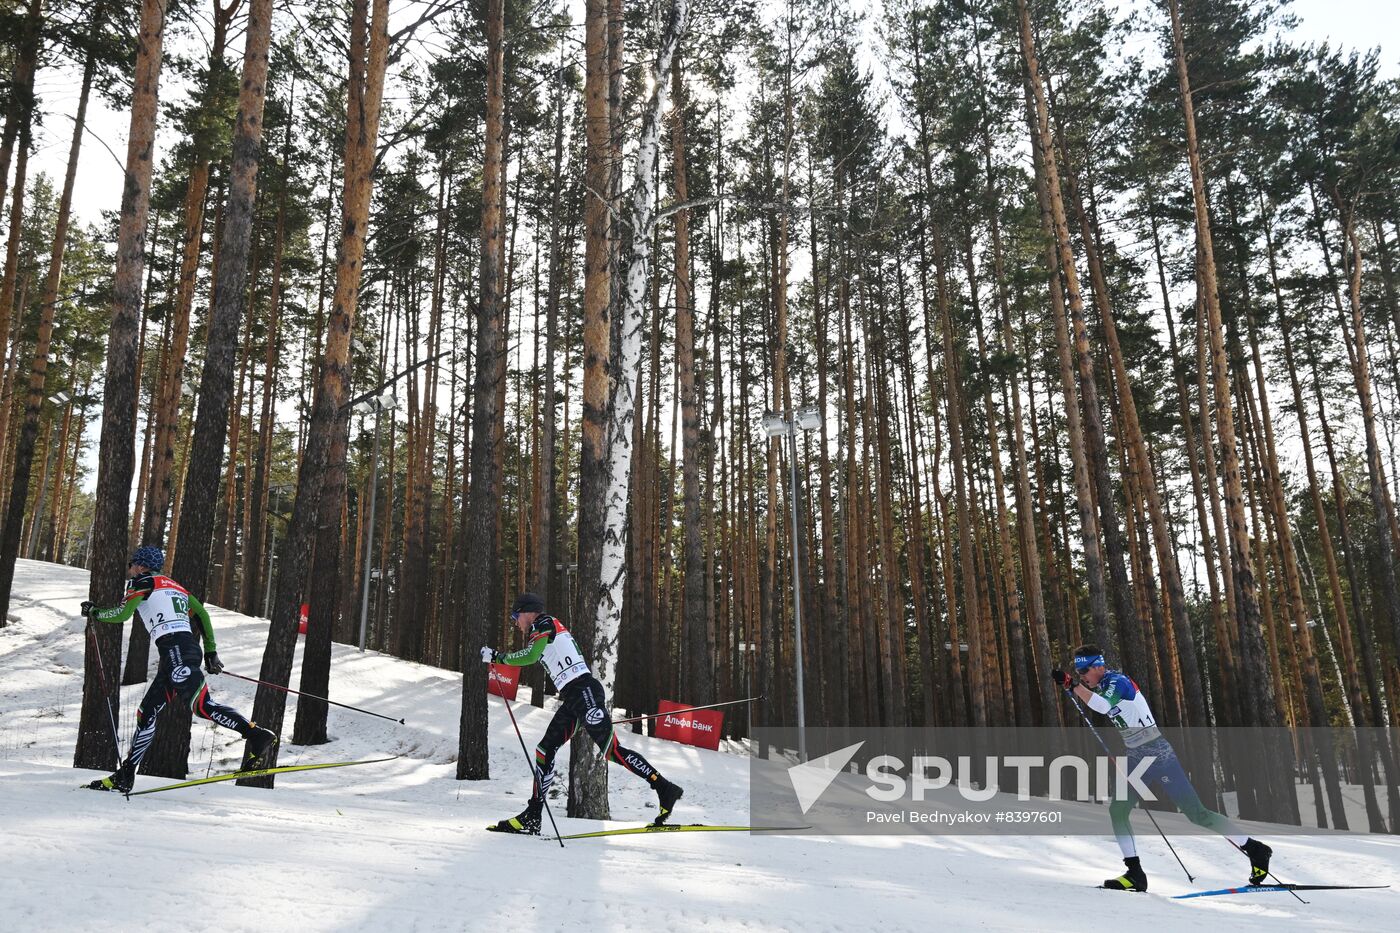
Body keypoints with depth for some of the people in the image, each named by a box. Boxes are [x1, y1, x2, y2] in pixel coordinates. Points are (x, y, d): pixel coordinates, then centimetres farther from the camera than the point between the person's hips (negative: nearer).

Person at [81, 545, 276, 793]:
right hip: (190, 647, 9)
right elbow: (201, 614, 23)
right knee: (147, 712, 13)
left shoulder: (143, 582, 8)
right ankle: (125, 776, 19)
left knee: (201, 705, -22)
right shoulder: (173, 585, 29)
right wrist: (210, 651, 23)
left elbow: (123, 613, -3)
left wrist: (94, 613, 17)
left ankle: (257, 735, -33)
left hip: (174, 648, -9)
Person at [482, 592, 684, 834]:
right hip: (573, 697, 10)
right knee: (545, 750, 7)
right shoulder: (550, 631, 27)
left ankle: (665, 789, -12)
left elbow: (530, 656, -18)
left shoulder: (543, 623, -1)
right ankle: (531, 818, 10)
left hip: (583, 691, -10)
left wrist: (497, 657, -6)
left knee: (611, 750, -14)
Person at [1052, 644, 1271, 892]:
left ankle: (1255, 850, 13)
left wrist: (1072, 685, -37)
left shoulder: (1117, 681, -18)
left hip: (1158, 755, -8)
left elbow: (1103, 705, -39)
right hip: (1136, 759, 8)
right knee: (1117, 812, -3)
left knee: (1196, 813, -3)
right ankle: (1135, 874, 0)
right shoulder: (1102, 686, 8)